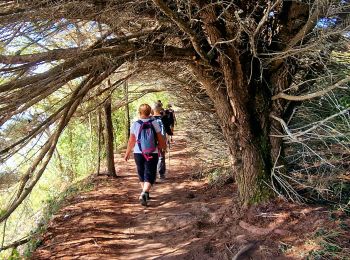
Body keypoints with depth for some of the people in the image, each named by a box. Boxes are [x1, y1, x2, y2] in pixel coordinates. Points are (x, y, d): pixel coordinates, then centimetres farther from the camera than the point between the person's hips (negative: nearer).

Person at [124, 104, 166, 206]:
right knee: (149, 176, 2)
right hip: (152, 154, -2)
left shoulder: (135, 124, -3)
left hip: (138, 153, 2)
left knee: (142, 174, 21)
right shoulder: (154, 124, -5)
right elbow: (160, 139, -1)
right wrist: (163, 146, 20)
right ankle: (144, 193, -21)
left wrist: (127, 153, 13)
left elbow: (131, 141, 1)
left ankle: (145, 193, 33)